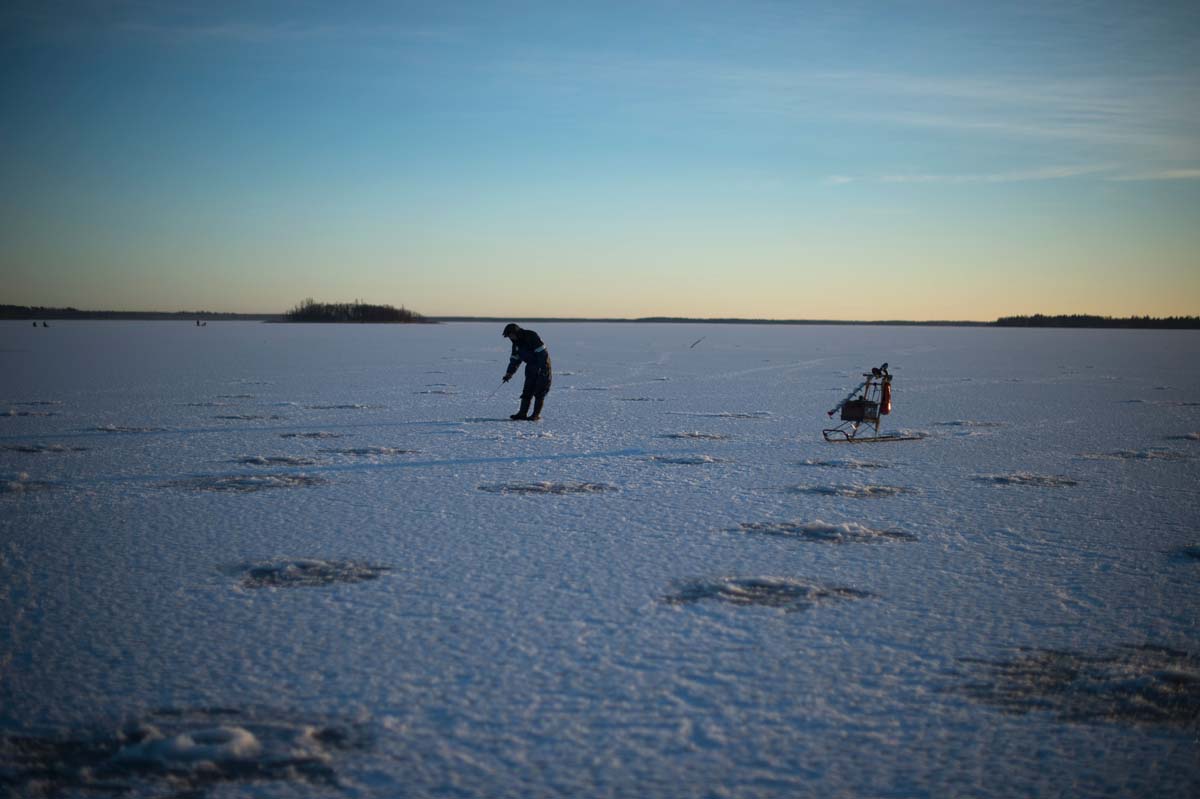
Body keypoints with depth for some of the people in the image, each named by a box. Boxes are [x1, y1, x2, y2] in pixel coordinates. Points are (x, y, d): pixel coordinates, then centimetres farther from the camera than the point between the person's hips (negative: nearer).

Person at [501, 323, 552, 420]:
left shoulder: (531, 337, -19)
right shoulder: (516, 343, 7)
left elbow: (542, 352, -21)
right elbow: (514, 359, 14)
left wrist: (543, 368, -24)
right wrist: (509, 373, 7)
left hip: (542, 365, -8)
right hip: (531, 367, 8)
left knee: (540, 391, -6)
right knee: (527, 391, 3)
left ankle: (536, 414, -2)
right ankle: (522, 413, 3)